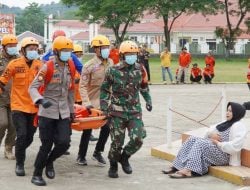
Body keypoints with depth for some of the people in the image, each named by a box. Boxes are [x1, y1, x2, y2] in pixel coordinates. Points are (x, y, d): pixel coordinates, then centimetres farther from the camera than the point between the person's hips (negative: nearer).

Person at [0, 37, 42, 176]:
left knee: (29, 137, 10)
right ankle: (20, 164, 5)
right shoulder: (14, 64, -8)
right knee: (22, 135, -12)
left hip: (34, 107, 4)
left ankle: (19, 153, 40)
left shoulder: (40, 65, 1)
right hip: (19, 106, -3)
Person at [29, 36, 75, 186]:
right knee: (47, 145, -1)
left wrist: (71, 110, 19)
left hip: (63, 113, 4)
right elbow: (33, 87, -14)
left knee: (64, 143, -6)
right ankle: (37, 174, 17)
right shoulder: (47, 67, -11)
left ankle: (49, 162, 24)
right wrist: (40, 100, -33)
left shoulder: (71, 67, 6)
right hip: (47, 112, -4)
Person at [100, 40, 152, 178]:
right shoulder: (113, 71, -7)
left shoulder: (139, 69, 3)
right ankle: (113, 166, 26)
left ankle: (124, 158, 19)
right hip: (117, 112, -3)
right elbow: (104, 90, 2)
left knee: (138, 139, -10)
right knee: (117, 142, 0)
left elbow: (143, 86, 21)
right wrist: (105, 108, -4)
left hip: (135, 111, 3)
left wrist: (148, 100, 14)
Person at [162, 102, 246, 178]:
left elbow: (235, 146, -24)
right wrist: (211, 134, -3)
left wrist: (218, 143, -15)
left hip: (223, 156, -9)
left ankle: (188, 170, -40)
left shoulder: (238, 126, -10)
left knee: (201, 143, -28)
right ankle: (178, 166, -18)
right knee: (192, 139, -6)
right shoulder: (226, 123, 20)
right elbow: (210, 131, 21)